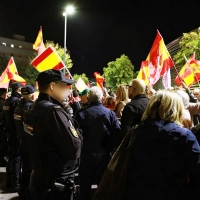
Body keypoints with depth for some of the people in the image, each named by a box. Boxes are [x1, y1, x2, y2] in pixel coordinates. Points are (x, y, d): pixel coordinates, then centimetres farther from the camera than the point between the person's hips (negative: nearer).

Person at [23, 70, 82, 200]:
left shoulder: (34, 108, 6)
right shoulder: (53, 111, -23)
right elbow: (75, 149, -25)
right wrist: (76, 131, -7)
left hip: (40, 180, 9)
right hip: (56, 185, -9)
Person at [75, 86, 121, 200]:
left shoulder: (81, 113, -8)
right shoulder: (110, 113, -8)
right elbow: (117, 134, -13)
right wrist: (109, 148, 0)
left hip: (86, 154, 0)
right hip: (104, 154, 0)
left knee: (85, 187, 13)